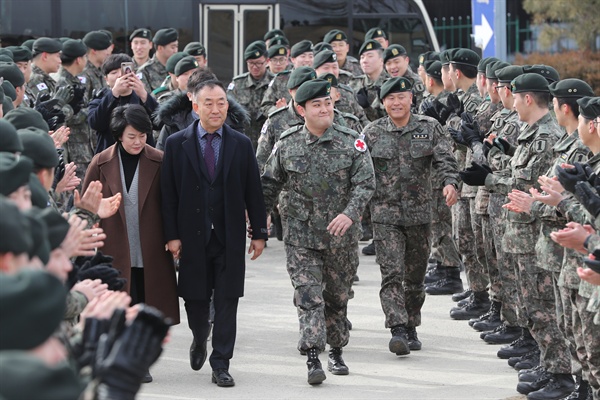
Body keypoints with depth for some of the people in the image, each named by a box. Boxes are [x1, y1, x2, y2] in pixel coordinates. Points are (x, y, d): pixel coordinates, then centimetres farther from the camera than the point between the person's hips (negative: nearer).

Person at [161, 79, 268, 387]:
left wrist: (259, 232, 3)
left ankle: (221, 364, 7)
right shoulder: (177, 144, 1)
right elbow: (169, 193, -1)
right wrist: (171, 235, -7)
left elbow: (253, 191, 6)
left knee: (227, 301, 0)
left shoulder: (241, 145, 4)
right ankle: (200, 338, 39)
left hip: (230, 237, 0)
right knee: (195, 298, 9)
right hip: (192, 237, 0)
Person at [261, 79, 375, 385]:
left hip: (341, 236, 1)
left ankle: (336, 352, 30)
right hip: (301, 236, 0)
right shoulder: (287, 144, 1)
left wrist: (349, 213, -25)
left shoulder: (351, 142, -3)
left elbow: (365, 183, -10)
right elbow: (269, 184, 12)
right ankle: (313, 359, -16)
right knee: (308, 297, -11)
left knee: (337, 296, 13)